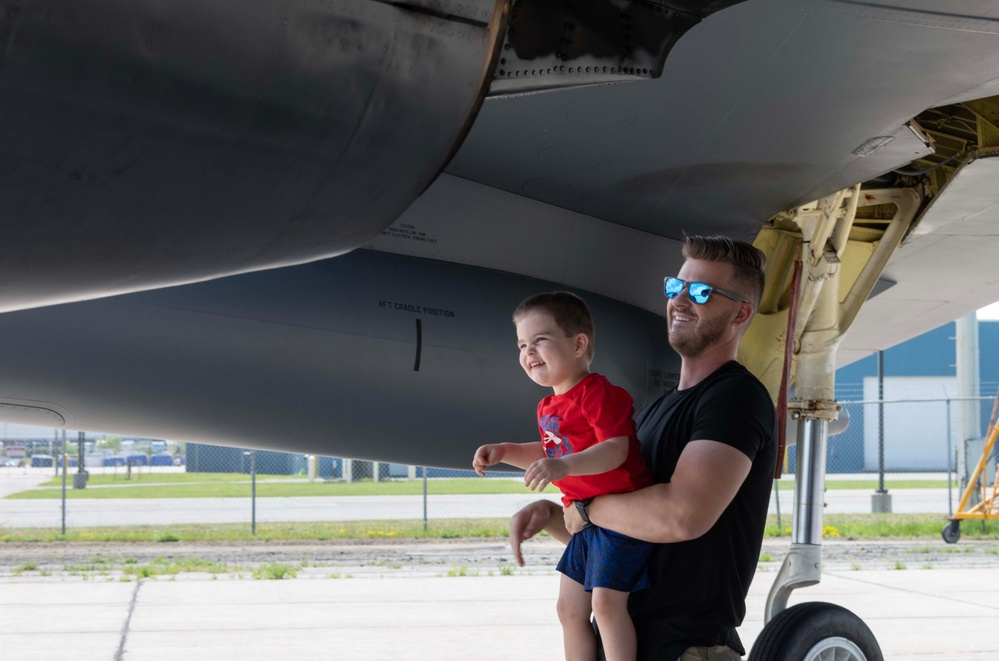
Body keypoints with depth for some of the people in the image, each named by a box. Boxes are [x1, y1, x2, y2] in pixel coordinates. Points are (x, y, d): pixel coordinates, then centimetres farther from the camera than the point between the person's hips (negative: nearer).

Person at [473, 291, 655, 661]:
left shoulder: (597, 393, -18)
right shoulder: (549, 408, 12)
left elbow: (616, 450, -29)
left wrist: (564, 467, -42)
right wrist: (504, 452, 13)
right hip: (585, 519, 10)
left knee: (606, 601, -20)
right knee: (569, 609, 12)